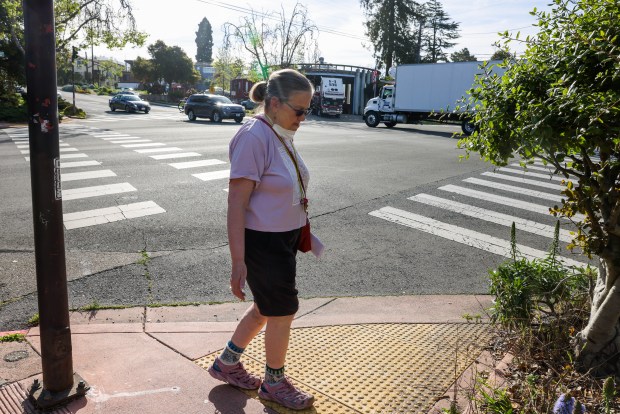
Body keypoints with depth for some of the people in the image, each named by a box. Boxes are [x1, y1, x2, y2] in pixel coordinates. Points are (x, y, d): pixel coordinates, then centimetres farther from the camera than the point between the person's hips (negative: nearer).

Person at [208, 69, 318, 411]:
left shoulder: (281, 135, 6)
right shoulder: (253, 137, -21)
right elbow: (236, 203, -22)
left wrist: (301, 230, 22)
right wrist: (238, 261, -23)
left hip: (283, 239, 9)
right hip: (262, 243, -9)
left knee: (265, 308, 22)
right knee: (283, 312, 7)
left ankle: (227, 363, 43)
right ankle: (274, 383, 33)